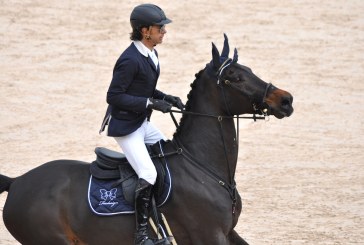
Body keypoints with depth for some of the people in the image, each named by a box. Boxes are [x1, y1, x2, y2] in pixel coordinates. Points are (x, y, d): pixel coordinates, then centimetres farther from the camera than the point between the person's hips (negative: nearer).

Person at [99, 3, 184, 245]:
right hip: (125, 126, -10)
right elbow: (114, 96, -23)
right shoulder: (130, 60, -24)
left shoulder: (150, 55, 5)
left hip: (142, 123, 10)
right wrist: (150, 103, -24)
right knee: (148, 174, -20)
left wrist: (166, 98, 2)